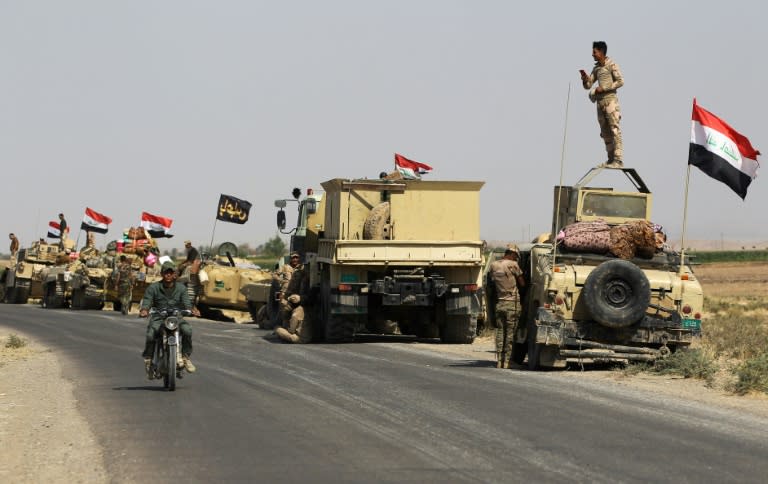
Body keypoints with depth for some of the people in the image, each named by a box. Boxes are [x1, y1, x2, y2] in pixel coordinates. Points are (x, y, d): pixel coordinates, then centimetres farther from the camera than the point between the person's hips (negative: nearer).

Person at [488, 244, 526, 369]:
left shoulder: (493, 265, 5)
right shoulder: (513, 265, -10)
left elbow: (492, 282, 11)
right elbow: (522, 284, -3)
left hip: (499, 303, 5)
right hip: (513, 303, -5)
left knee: (500, 332, 9)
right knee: (510, 334, 1)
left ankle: (499, 361, 6)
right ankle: (507, 361, 0)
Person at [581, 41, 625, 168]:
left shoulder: (611, 65, -4)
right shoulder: (596, 68, 17)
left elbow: (620, 81, -11)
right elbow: (588, 85, 18)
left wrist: (603, 88, -14)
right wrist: (585, 77, -3)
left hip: (610, 99, -8)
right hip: (600, 101, 8)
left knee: (614, 130, -11)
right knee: (605, 132, 6)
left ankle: (618, 160, -14)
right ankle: (611, 159, 8)